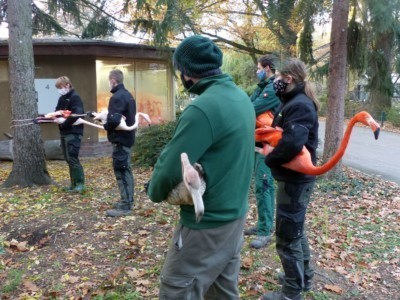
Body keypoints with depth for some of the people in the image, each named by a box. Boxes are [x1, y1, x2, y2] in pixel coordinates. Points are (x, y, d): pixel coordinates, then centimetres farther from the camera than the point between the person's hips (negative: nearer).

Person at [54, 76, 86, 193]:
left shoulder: (75, 97, -10)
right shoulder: (61, 99, 17)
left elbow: (78, 114, -23)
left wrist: (65, 120, -23)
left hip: (74, 132, -9)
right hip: (64, 132, 9)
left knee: (72, 158, -10)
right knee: (68, 158, 10)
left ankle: (80, 183, -4)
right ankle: (74, 183, 17)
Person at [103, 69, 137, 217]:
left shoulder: (116, 97, -18)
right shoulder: (128, 95, 13)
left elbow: (113, 120, -28)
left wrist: (105, 125, -7)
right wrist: (106, 117, 13)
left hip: (120, 139, -10)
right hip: (127, 137, 10)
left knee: (121, 171, -5)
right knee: (126, 170, 16)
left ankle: (125, 206, -1)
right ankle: (128, 201, 25)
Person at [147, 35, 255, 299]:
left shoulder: (203, 108, -25)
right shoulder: (242, 97, 5)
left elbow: (171, 167, -23)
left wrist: (154, 192, -3)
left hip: (208, 223, -9)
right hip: (236, 213, 9)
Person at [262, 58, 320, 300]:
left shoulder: (300, 106, -21)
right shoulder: (294, 103, 11)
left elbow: (292, 143, -35)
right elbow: (279, 134, 13)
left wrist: (269, 159, -19)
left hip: (295, 180, -10)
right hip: (295, 178, 10)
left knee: (287, 236, 2)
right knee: (296, 229, 23)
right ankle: (304, 277, 41)